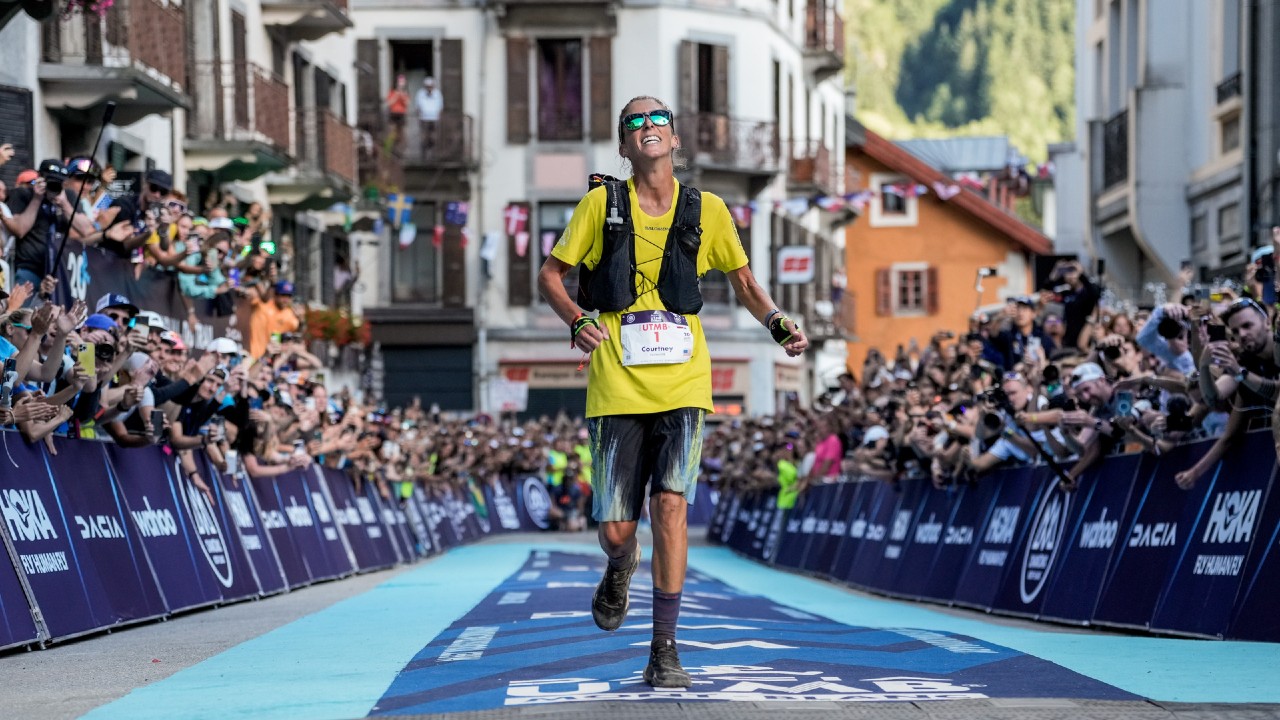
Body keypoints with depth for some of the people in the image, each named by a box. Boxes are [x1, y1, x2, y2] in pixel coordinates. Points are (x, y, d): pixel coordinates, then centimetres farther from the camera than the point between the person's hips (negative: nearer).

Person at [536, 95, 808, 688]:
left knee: (670, 505, -16)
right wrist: (576, 322, -11)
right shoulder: (602, 204, 2)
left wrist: (777, 324, 0)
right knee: (616, 529, -1)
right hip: (617, 386, 0)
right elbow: (551, 273, 8)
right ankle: (621, 569, 39)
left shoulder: (707, 211, 6)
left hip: (682, 383, 0)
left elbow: (743, 283, 18)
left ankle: (664, 651, -8)